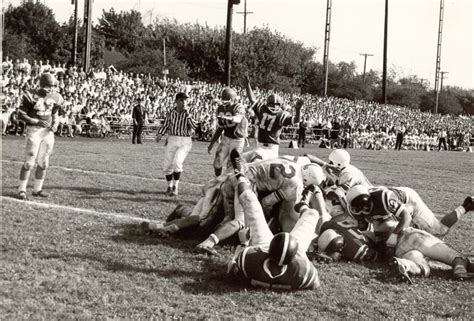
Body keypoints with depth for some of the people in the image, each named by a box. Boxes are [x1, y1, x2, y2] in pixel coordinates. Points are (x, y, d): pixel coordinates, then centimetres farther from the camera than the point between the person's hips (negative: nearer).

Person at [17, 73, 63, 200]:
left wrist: (55, 124, -2)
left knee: (43, 162, 8)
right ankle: (22, 190, 3)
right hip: (34, 131, -5)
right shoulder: (31, 96, -12)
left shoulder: (54, 98, 4)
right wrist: (37, 122, -20)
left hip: (48, 132, 5)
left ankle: (37, 189, 19)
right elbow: (21, 115, -10)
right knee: (30, 161, -7)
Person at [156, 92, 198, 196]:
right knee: (167, 166, 1)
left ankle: (175, 186, -6)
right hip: (172, 140, 3)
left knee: (177, 163, -21)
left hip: (184, 142, -3)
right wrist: (160, 134, -5)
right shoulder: (171, 113, 4)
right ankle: (169, 186, 24)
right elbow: (165, 126, 12)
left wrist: (187, 113, -19)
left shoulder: (188, 114, -3)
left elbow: (195, 126, -17)